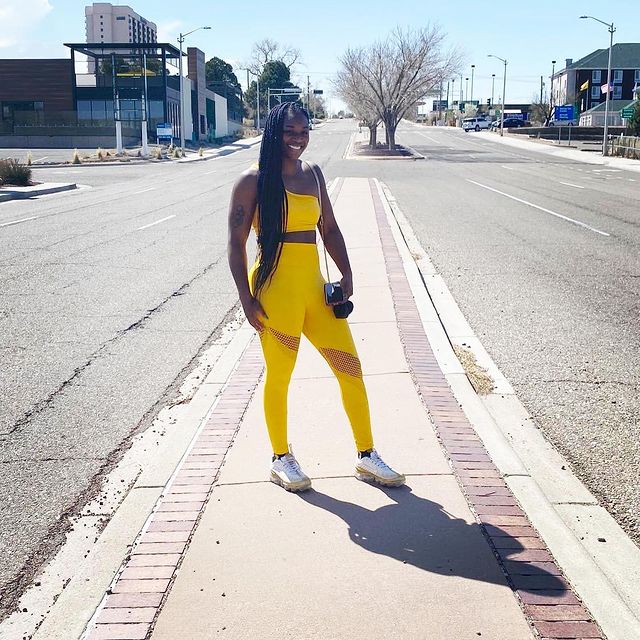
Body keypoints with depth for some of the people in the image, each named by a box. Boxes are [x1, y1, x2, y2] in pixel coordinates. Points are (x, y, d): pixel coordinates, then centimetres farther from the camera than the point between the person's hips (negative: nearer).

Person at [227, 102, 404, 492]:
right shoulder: (254, 180, -5)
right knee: (279, 377, 6)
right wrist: (247, 299, -11)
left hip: (314, 286, 6)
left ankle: (367, 456, 19)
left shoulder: (313, 174, 12)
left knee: (351, 368, 5)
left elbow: (329, 228, 18)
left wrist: (346, 274, 6)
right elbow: (237, 243, -6)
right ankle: (281, 459, 27)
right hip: (275, 289, -6)